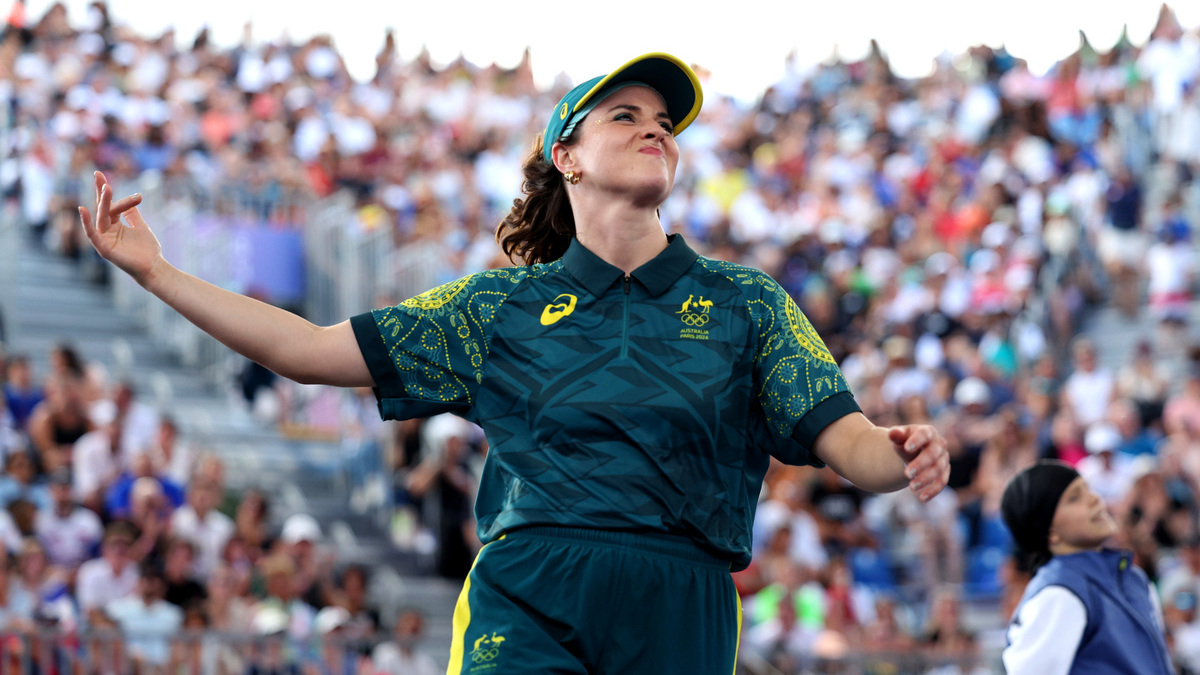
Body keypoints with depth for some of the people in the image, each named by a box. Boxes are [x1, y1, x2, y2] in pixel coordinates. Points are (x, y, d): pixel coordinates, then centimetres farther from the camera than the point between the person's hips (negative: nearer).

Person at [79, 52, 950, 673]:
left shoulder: (746, 304, 15)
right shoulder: (502, 303, 16)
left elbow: (846, 439, 5)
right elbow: (307, 348, 15)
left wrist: (902, 454, -19)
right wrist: (154, 272, 10)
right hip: (525, 601, -1)